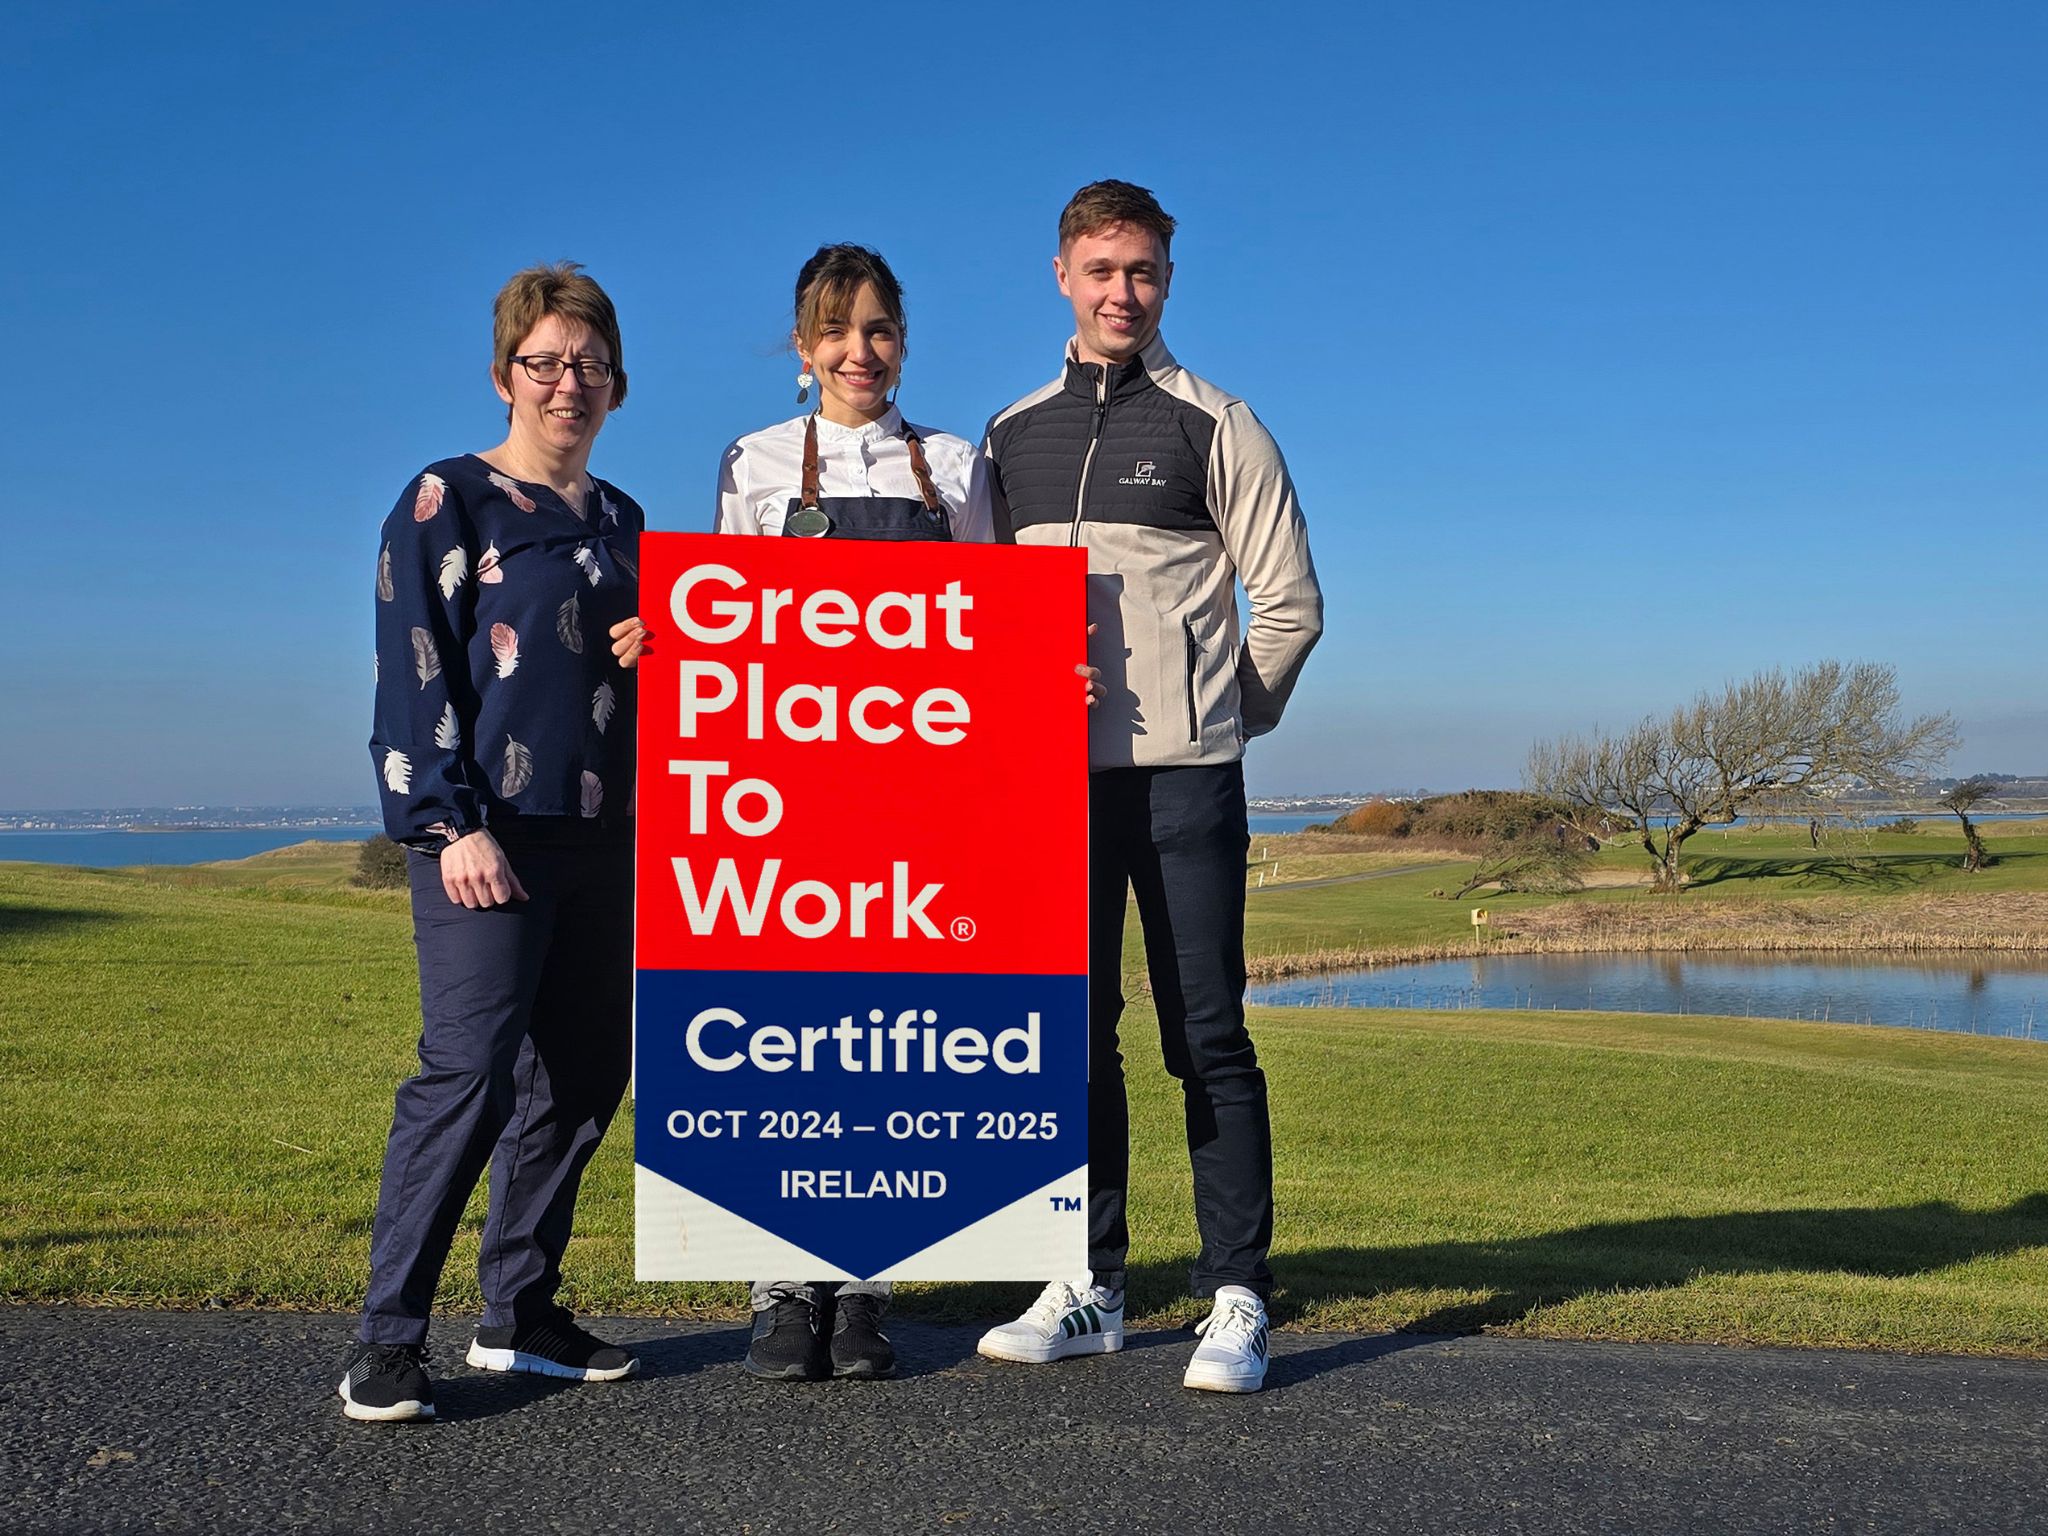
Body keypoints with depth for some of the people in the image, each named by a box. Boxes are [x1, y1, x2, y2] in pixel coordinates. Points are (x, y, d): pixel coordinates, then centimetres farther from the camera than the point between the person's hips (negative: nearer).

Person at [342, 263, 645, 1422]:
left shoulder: (620, 521, 18)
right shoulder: (448, 501, 1)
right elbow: (414, 674, -6)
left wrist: (653, 826, 18)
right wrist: (453, 824, -15)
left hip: (603, 843, 6)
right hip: (488, 838, -6)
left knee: (584, 1075, 6)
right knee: (469, 1071, -13)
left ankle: (520, 1312, 18)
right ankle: (389, 1342, -4)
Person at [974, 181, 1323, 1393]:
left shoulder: (1213, 424, 2)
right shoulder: (1011, 436, 14)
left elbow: (1291, 601, 3)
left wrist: (1224, 716, 6)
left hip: (1182, 778, -4)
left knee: (1208, 1039, -3)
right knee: (1073, 1034, 7)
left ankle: (1238, 1301, 3)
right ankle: (1092, 1288, 17)